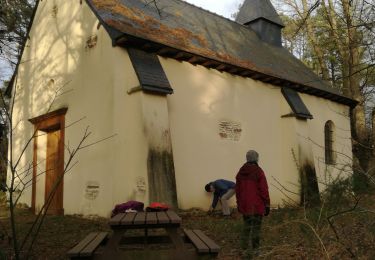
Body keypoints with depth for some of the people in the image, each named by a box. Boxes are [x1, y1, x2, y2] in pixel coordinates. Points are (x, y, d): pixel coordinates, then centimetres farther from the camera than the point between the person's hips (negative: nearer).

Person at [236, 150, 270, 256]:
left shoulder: (241, 171, 5)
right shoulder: (259, 171, -12)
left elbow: (238, 189, 9)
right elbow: (264, 189, -14)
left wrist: (239, 203, 18)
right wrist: (267, 205, -7)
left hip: (245, 204, 5)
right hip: (257, 204, -5)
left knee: (247, 225, 16)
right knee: (256, 226, 4)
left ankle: (244, 247, 17)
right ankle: (254, 249, 8)